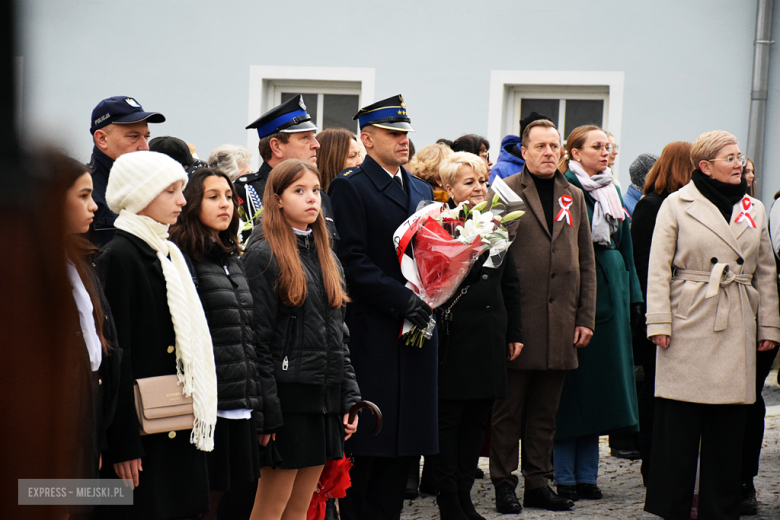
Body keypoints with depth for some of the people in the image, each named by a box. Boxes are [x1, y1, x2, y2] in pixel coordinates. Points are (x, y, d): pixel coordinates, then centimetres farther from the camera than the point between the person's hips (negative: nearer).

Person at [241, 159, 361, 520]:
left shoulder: (325, 256, 15)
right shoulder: (263, 257, -8)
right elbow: (256, 339, -12)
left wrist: (350, 397, 11)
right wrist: (265, 411, -16)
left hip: (326, 396, 7)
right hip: (288, 394, -7)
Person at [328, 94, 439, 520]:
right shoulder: (350, 186, -5)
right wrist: (402, 300, -18)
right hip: (371, 333, -7)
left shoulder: (423, 191, 17)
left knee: (404, 442, 8)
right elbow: (353, 260, -12)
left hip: (416, 329, 7)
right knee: (366, 443, -5)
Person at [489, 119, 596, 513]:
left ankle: (539, 484, 16)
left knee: (545, 411, 10)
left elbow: (586, 262, 15)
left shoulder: (574, 197, 14)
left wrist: (586, 317, 8)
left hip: (560, 325, 4)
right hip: (517, 320, -4)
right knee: (508, 410, 3)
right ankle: (504, 484, 10)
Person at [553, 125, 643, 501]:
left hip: (610, 291, 7)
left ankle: (586, 474, 14)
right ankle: (565, 476, 3)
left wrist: (633, 296, 13)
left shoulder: (612, 192, 17)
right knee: (571, 384, -3)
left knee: (599, 382, 8)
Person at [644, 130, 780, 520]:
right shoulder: (677, 205, 1)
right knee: (679, 421, -3)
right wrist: (659, 323, -8)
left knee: (728, 425, 5)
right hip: (689, 325, -4)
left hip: (737, 328, 4)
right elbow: (659, 268, -1)